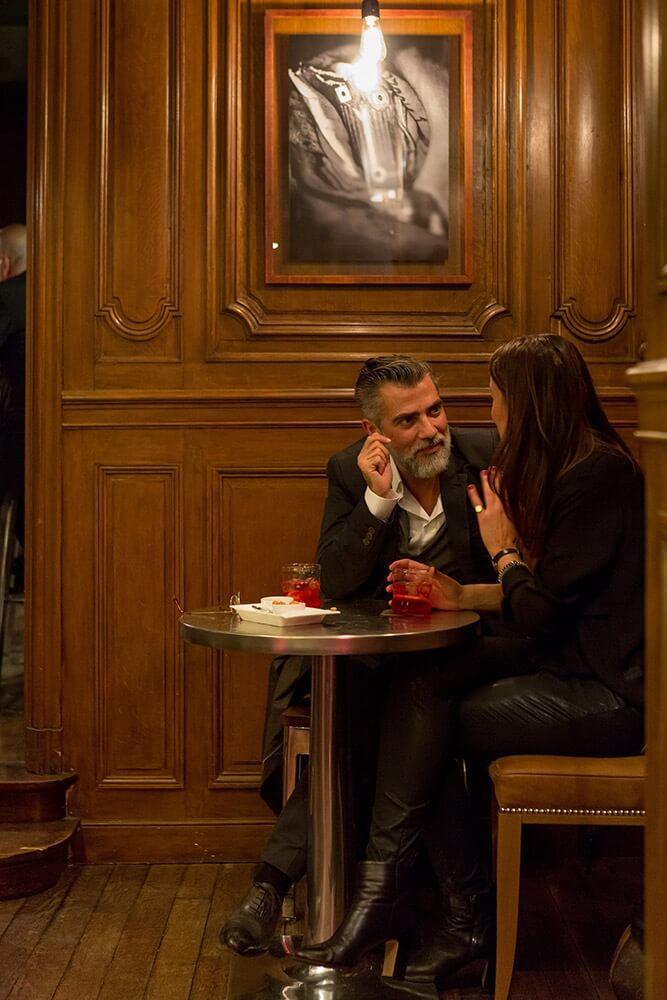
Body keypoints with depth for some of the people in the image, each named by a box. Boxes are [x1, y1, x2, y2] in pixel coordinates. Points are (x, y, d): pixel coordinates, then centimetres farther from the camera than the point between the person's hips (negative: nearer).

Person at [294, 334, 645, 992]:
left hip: (610, 692, -9)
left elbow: (540, 613, -18)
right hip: (567, 661, 9)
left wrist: (503, 547, -2)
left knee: (428, 728, -13)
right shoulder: (571, 469, 14)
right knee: (416, 690, -9)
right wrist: (465, 596, 7)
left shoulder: (597, 478, -17)